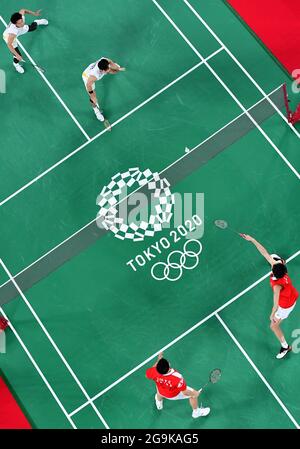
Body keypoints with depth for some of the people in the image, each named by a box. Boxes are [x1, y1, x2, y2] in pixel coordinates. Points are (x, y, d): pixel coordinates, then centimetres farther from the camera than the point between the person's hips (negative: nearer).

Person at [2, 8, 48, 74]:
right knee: (18, 55, -8)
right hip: (9, 36, -6)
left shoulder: (21, 15, -39)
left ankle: (36, 22, 69)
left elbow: (22, 10, -14)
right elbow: (9, 45, -45)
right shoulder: (13, 31, -53)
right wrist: (17, 55, -49)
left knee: (33, 27, 27)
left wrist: (34, 13, -5)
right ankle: (16, 64, 33)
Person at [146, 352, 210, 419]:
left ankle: (159, 403, 70)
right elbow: (185, 392, -30)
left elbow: (147, 375, -13)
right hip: (175, 395, -3)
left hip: (161, 393, 3)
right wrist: (194, 394, -8)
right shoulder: (177, 378, -46)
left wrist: (158, 361, -11)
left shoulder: (154, 371, -40)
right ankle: (196, 412, 46)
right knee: (194, 394, 19)